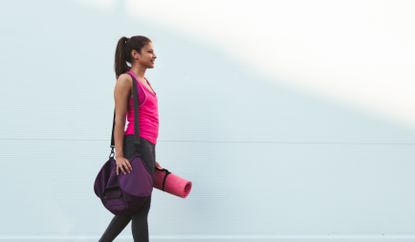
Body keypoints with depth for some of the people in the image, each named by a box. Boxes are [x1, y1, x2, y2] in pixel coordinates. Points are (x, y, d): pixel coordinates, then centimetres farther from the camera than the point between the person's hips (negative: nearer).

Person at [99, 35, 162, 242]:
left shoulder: (144, 81, 19)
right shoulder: (126, 80, -7)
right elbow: (119, 120, -11)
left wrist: (151, 158, 19)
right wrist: (119, 155, -18)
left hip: (147, 145, 9)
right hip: (136, 144, -9)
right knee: (141, 206, -4)